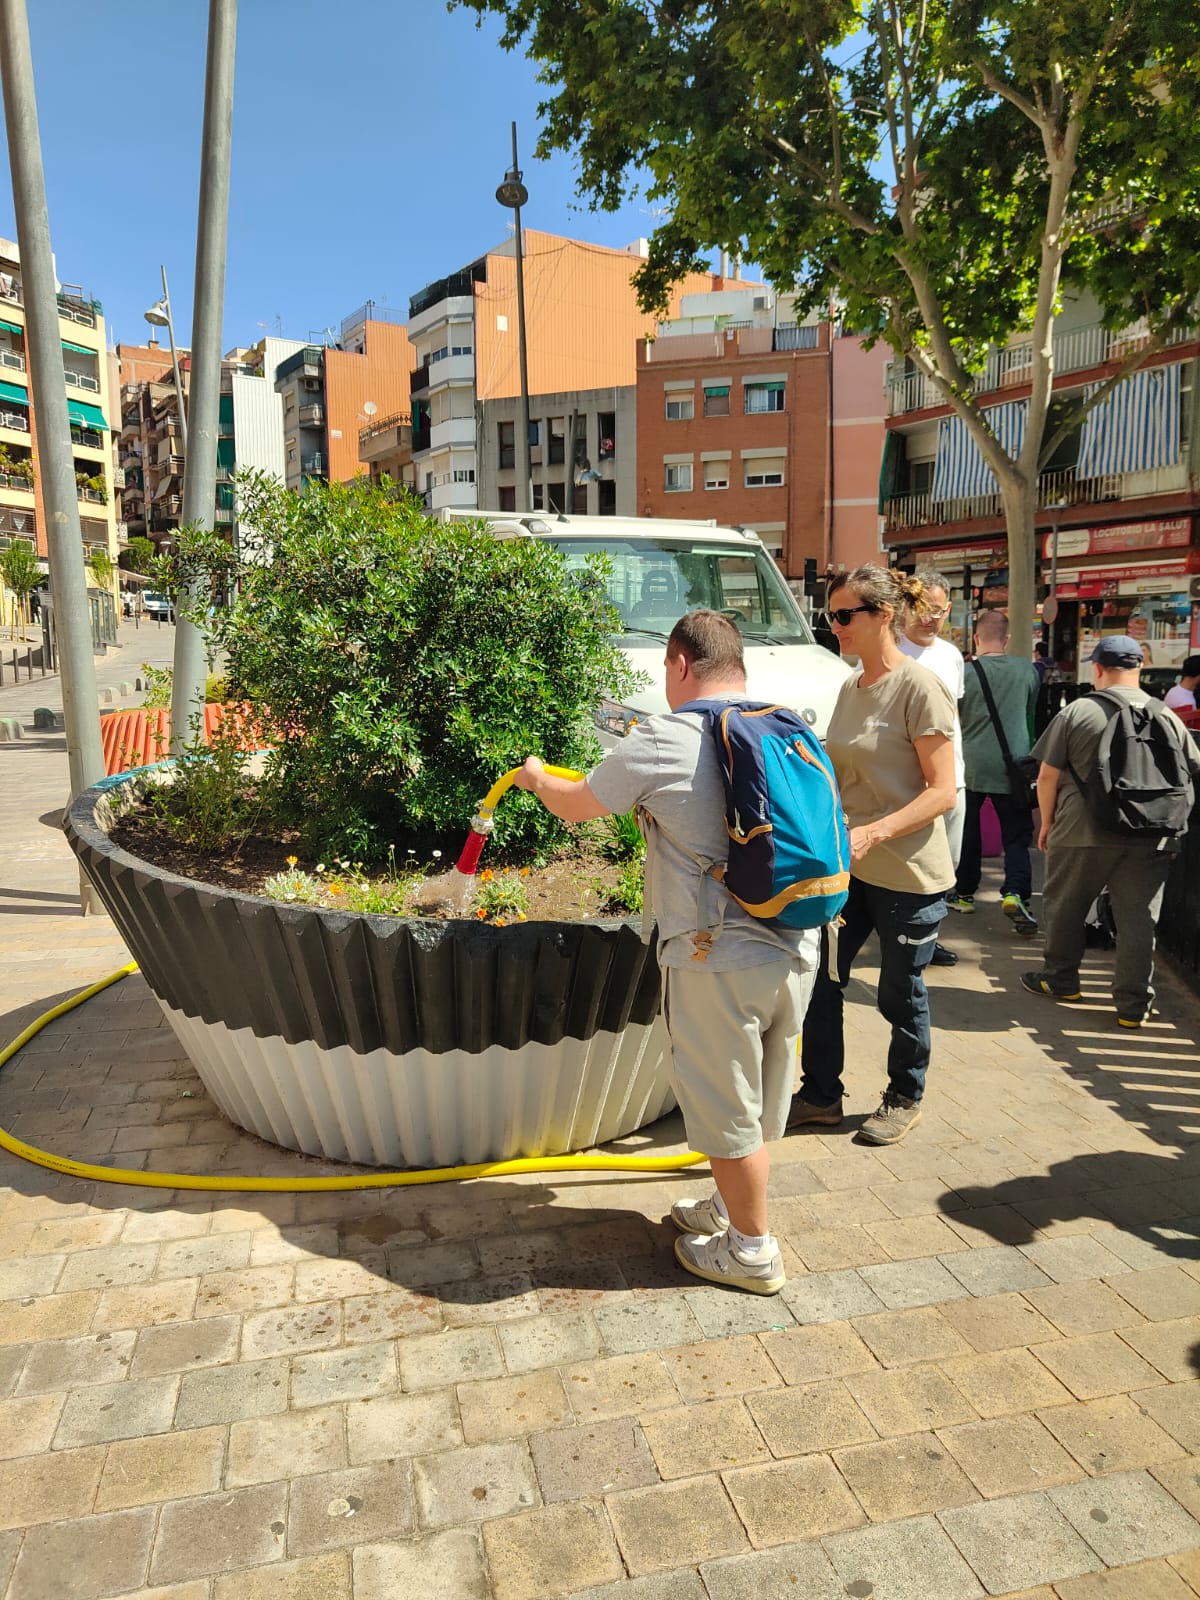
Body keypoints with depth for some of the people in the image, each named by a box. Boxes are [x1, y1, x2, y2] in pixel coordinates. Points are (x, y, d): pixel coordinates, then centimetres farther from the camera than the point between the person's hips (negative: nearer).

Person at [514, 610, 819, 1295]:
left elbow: (575, 806, 0)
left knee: (729, 1106, 11)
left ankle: (752, 1250, 28)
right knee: (762, 1098, 23)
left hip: (720, 959, -7)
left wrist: (536, 776, 24)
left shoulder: (663, 742, -13)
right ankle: (734, 1206, 43)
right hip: (797, 949, 7)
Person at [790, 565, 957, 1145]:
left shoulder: (920, 687, -15)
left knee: (900, 994, 10)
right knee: (820, 980, 10)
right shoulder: (850, 688, 9)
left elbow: (943, 791, -18)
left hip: (908, 875, -7)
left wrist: (873, 833, -28)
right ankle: (820, 1096, 27)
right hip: (847, 867, 7)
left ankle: (904, 1099, 32)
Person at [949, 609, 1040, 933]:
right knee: (1016, 834, 4)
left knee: (968, 833, 13)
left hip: (970, 764, 0)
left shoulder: (964, 671, -8)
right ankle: (1015, 891, -14)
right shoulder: (1027, 670, 0)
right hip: (1012, 766, 1)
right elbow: (1030, 712, 15)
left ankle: (963, 893, 22)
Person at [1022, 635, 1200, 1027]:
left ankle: (1060, 979, 29)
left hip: (1083, 833, -2)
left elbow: (1047, 777, -5)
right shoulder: (1168, 717, 4)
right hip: (1150, 839, 3)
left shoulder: (1077, 712, -5)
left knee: (1065, 907, 16)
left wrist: (1047, 823, 7)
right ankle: (1134, 1005, 12)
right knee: (1138, 919, 8)